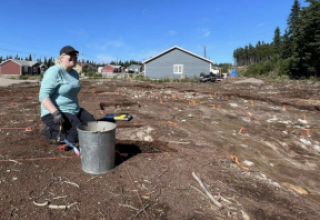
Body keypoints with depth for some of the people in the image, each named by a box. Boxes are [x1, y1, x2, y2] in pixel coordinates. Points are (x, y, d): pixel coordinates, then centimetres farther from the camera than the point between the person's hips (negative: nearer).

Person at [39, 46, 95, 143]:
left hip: (74, 111, 9)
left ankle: (59, 130, 13)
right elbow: (43, 96, -22)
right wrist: (55, 113, -33)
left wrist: (77, 108, 24)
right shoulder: (54, 72, -15)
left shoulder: (74, 73, 11)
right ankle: (52, 132, 1)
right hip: (55, 113, -9)